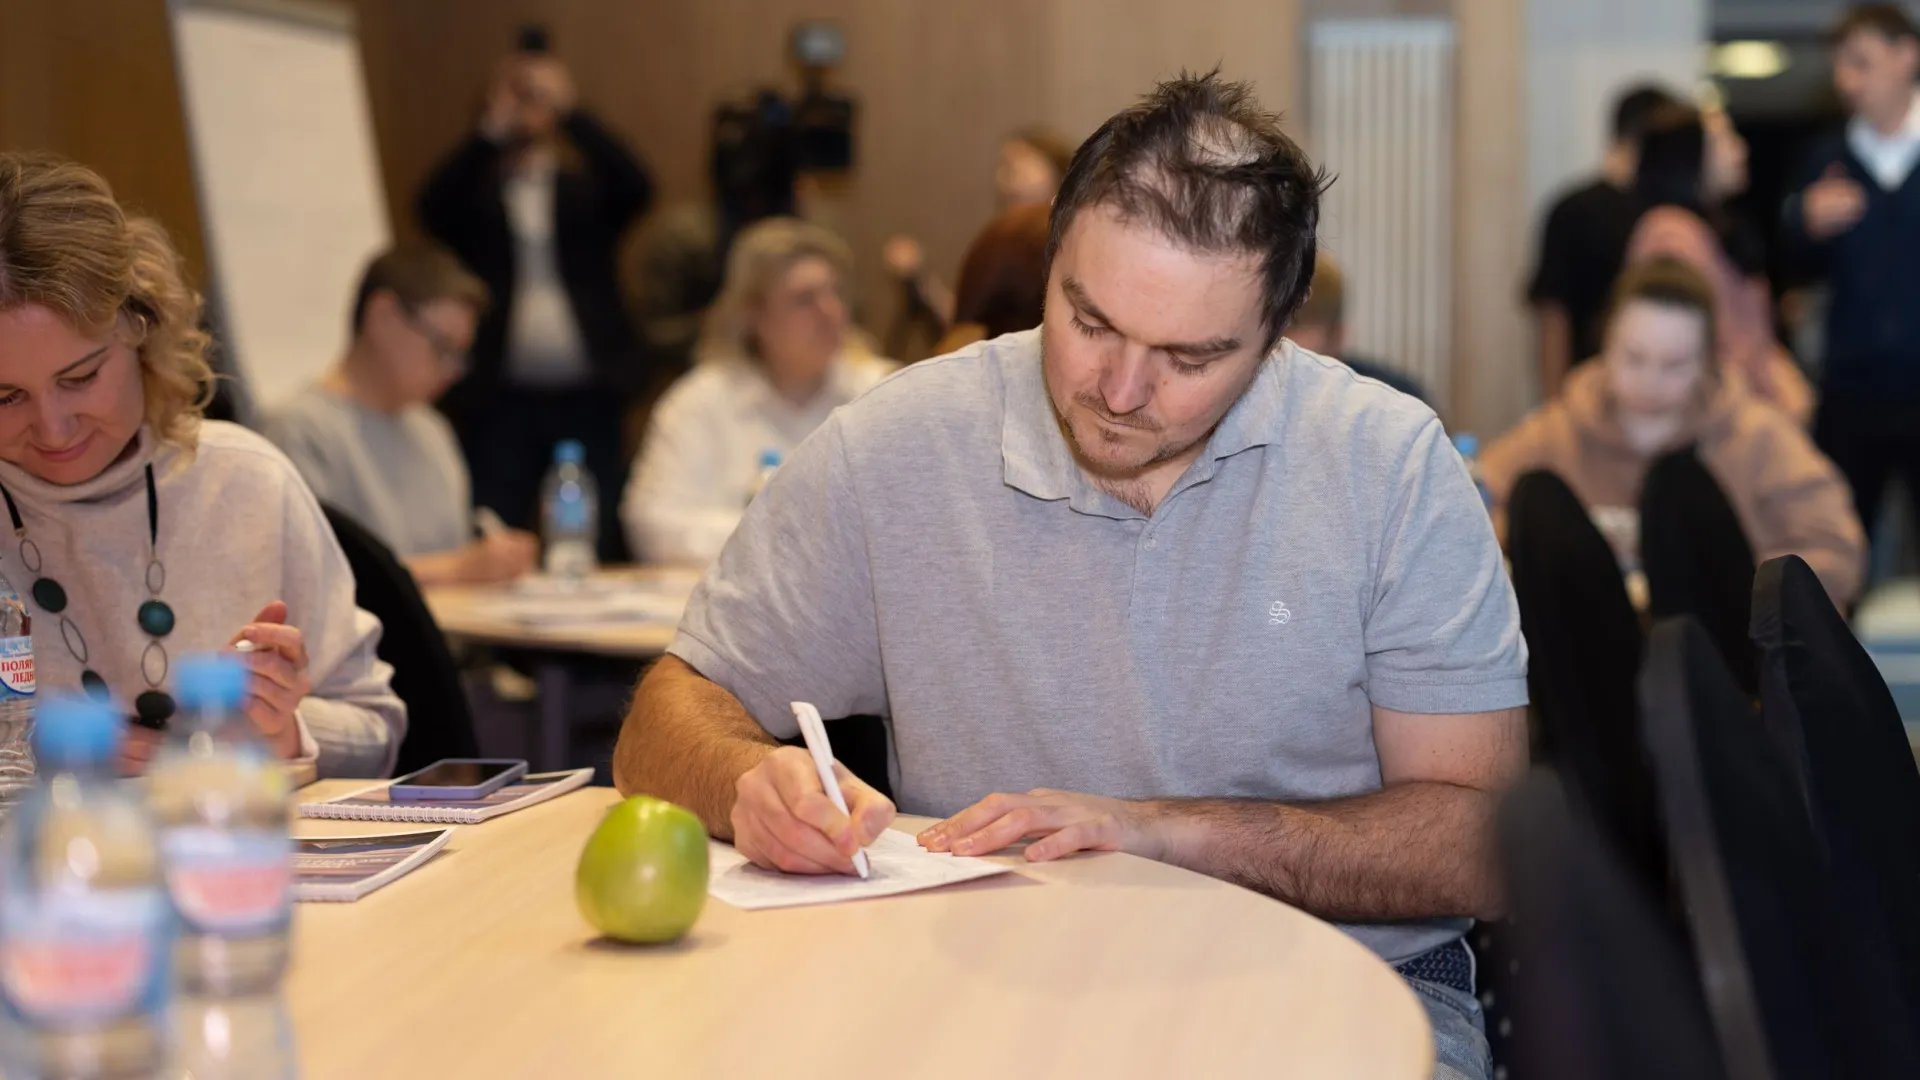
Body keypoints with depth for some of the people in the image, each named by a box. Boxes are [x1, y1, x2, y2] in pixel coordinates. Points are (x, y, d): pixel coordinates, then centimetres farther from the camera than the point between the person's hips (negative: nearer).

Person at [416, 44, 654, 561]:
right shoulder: (474, 192, 11)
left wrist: (571, 111, -8)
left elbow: (636, 187, -5)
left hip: (587, 397, 1)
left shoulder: (585, 189, 14)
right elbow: (433, 210, -9)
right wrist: (493, 131, -10)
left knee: (595, 546, 3)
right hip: (500, 401, -1)